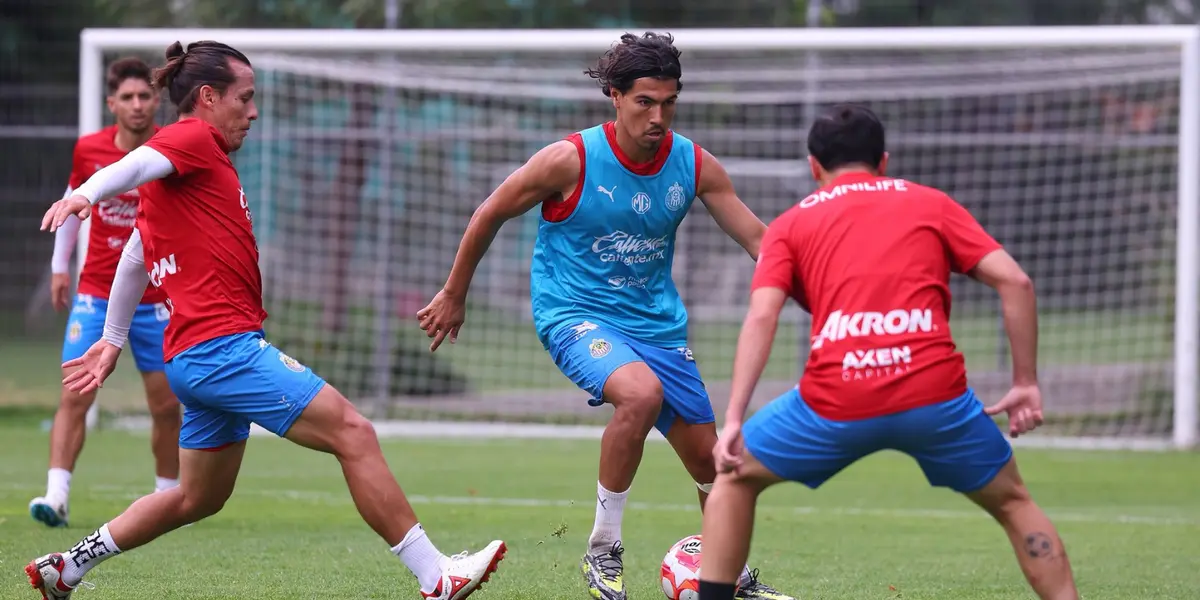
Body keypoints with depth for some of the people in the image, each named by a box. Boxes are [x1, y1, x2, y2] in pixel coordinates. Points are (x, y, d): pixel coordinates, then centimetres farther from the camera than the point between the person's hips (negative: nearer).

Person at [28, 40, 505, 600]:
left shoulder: (192, 162, 23)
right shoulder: (194, 140, -5)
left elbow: (134, 258, 30)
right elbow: (137, 164, -27)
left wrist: (112, 340, 35)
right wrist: (85, 194, -47)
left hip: (196, 357, 11)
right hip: (223, 343, -11)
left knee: (200, 498, 19)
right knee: (352, 432, -14)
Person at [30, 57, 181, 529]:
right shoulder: (88, 150, -3)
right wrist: (59, 265, 16)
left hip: (154, 300, -1)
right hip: (95, 295, 1)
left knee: (165, 405, 4)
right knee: (75, 396, -13)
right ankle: (57, 497, -18)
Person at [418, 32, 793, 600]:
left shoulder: (695, 165, -5)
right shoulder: (570, 159, -16)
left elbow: (758, 239, 0)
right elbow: (490, 214, -2)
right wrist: (454, 294, 7)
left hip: (656, 321, 5)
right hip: (575, 313, -5)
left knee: (707, 457, 7)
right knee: (641, 392, -35)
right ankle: (603, 550, -20)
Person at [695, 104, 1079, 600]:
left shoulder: (792, 224, 19)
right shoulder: (931, 204, 21)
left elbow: (761, 316, 2)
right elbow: (1014, 281, 10)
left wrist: (733, 421, -2)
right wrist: (1026, 383, 15)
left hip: (835, 404, 0)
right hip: (935, 394, 1)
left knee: (735, 479, 25)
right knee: (1013, 503, 23)